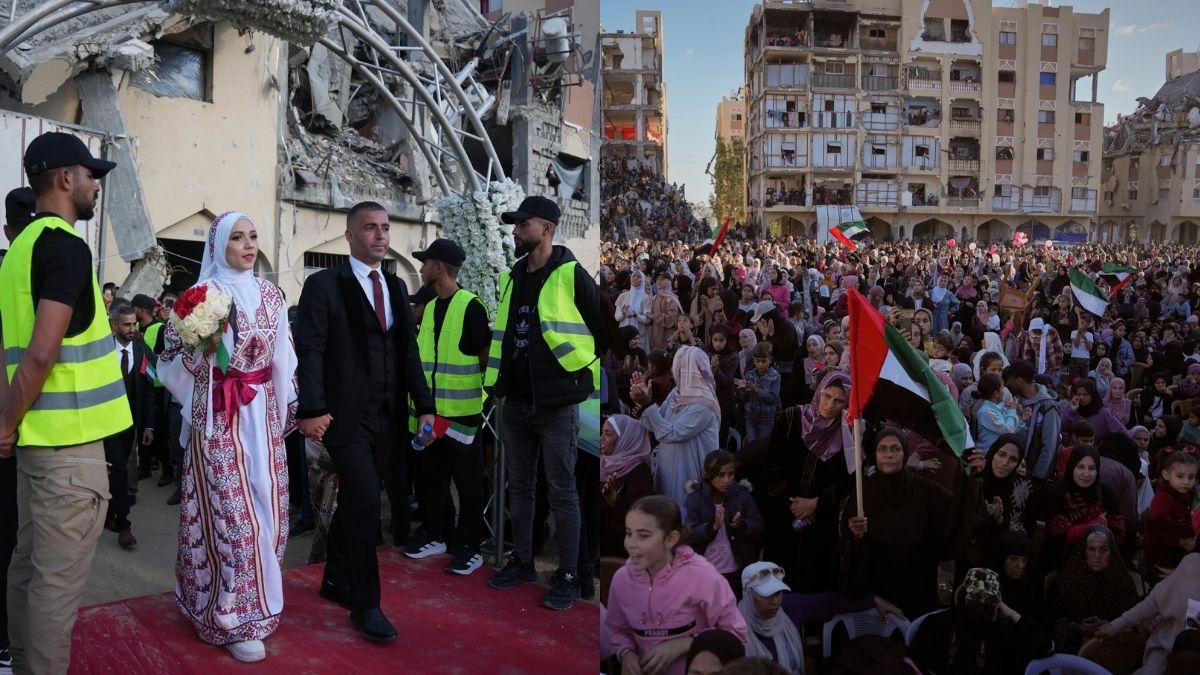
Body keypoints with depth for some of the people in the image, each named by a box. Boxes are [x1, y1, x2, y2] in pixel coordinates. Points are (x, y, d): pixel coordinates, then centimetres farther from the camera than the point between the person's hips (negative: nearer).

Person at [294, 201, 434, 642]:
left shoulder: (397, 287, 13)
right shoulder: (324, 285, -4)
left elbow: (409, 351, 12)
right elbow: (309, 351, -10)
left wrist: (424, 406, 6)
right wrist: (311, 409, -18)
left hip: (388, 418, 6)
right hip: (346, 416, -6)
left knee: (353, 502, 15)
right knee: (366, 502, -9)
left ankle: (335, 581, 33)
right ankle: (365, 604, 5)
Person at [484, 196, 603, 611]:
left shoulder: (571, 275, -9)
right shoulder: (512, 278, 12)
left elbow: (603, 328, -4)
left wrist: (584, 367, -1)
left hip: (556, 402, -7)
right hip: (515, 402, 7)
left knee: (562, 491, 1)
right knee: (519, 487, 15)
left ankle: (567, 576, 12)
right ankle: (522, 562, 29)